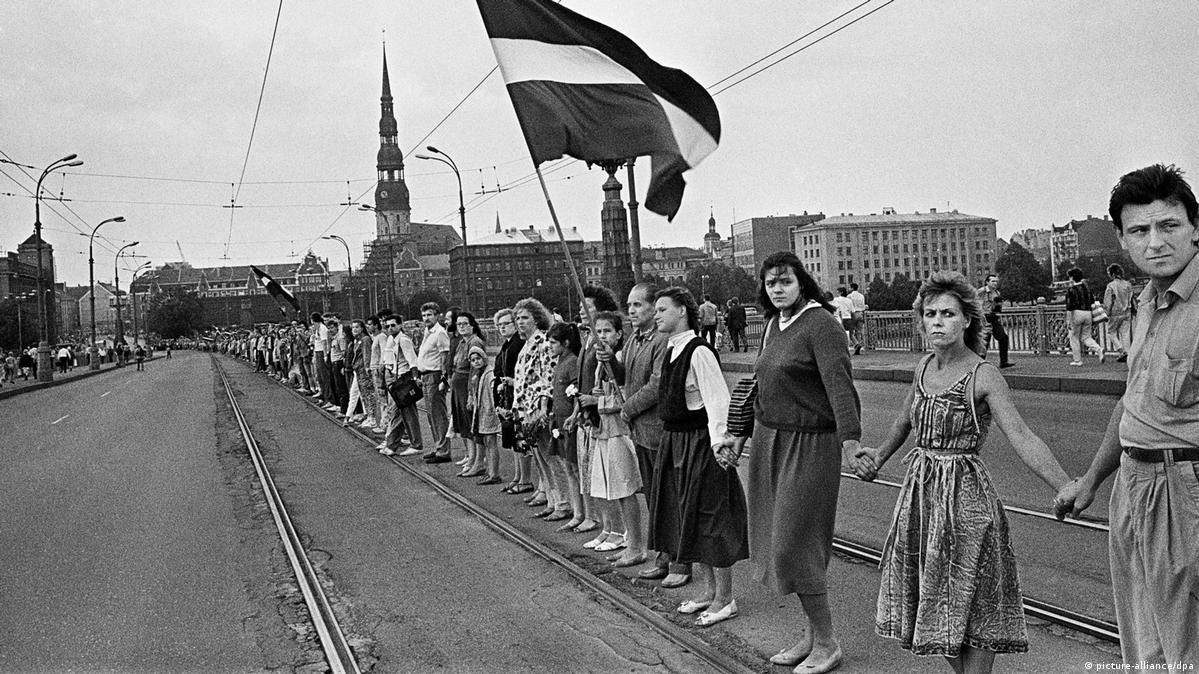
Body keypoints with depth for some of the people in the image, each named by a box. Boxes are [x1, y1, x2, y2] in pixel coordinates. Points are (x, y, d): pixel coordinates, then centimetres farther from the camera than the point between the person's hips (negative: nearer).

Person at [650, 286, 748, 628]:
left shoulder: (699, 352, -19)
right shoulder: (671, 351, 9)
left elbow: (717, 400, -26)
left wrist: (719, 441, -34)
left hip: (700, 443, -10)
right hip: (675, 442, 10)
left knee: (711, 518, 1)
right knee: (687, 518, 16)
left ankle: (725, 599, 15)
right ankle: (709, 589, 31)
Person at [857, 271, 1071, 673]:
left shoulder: (983, 376, -14)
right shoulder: (925, 367, 5)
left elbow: (1021, 437, -22)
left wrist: (1067, 489, -31)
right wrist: (878, 457, 24)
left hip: (965, 493, -6)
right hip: (920, 490, 7)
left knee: (970, 606, 3)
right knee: (933, 606, 15)